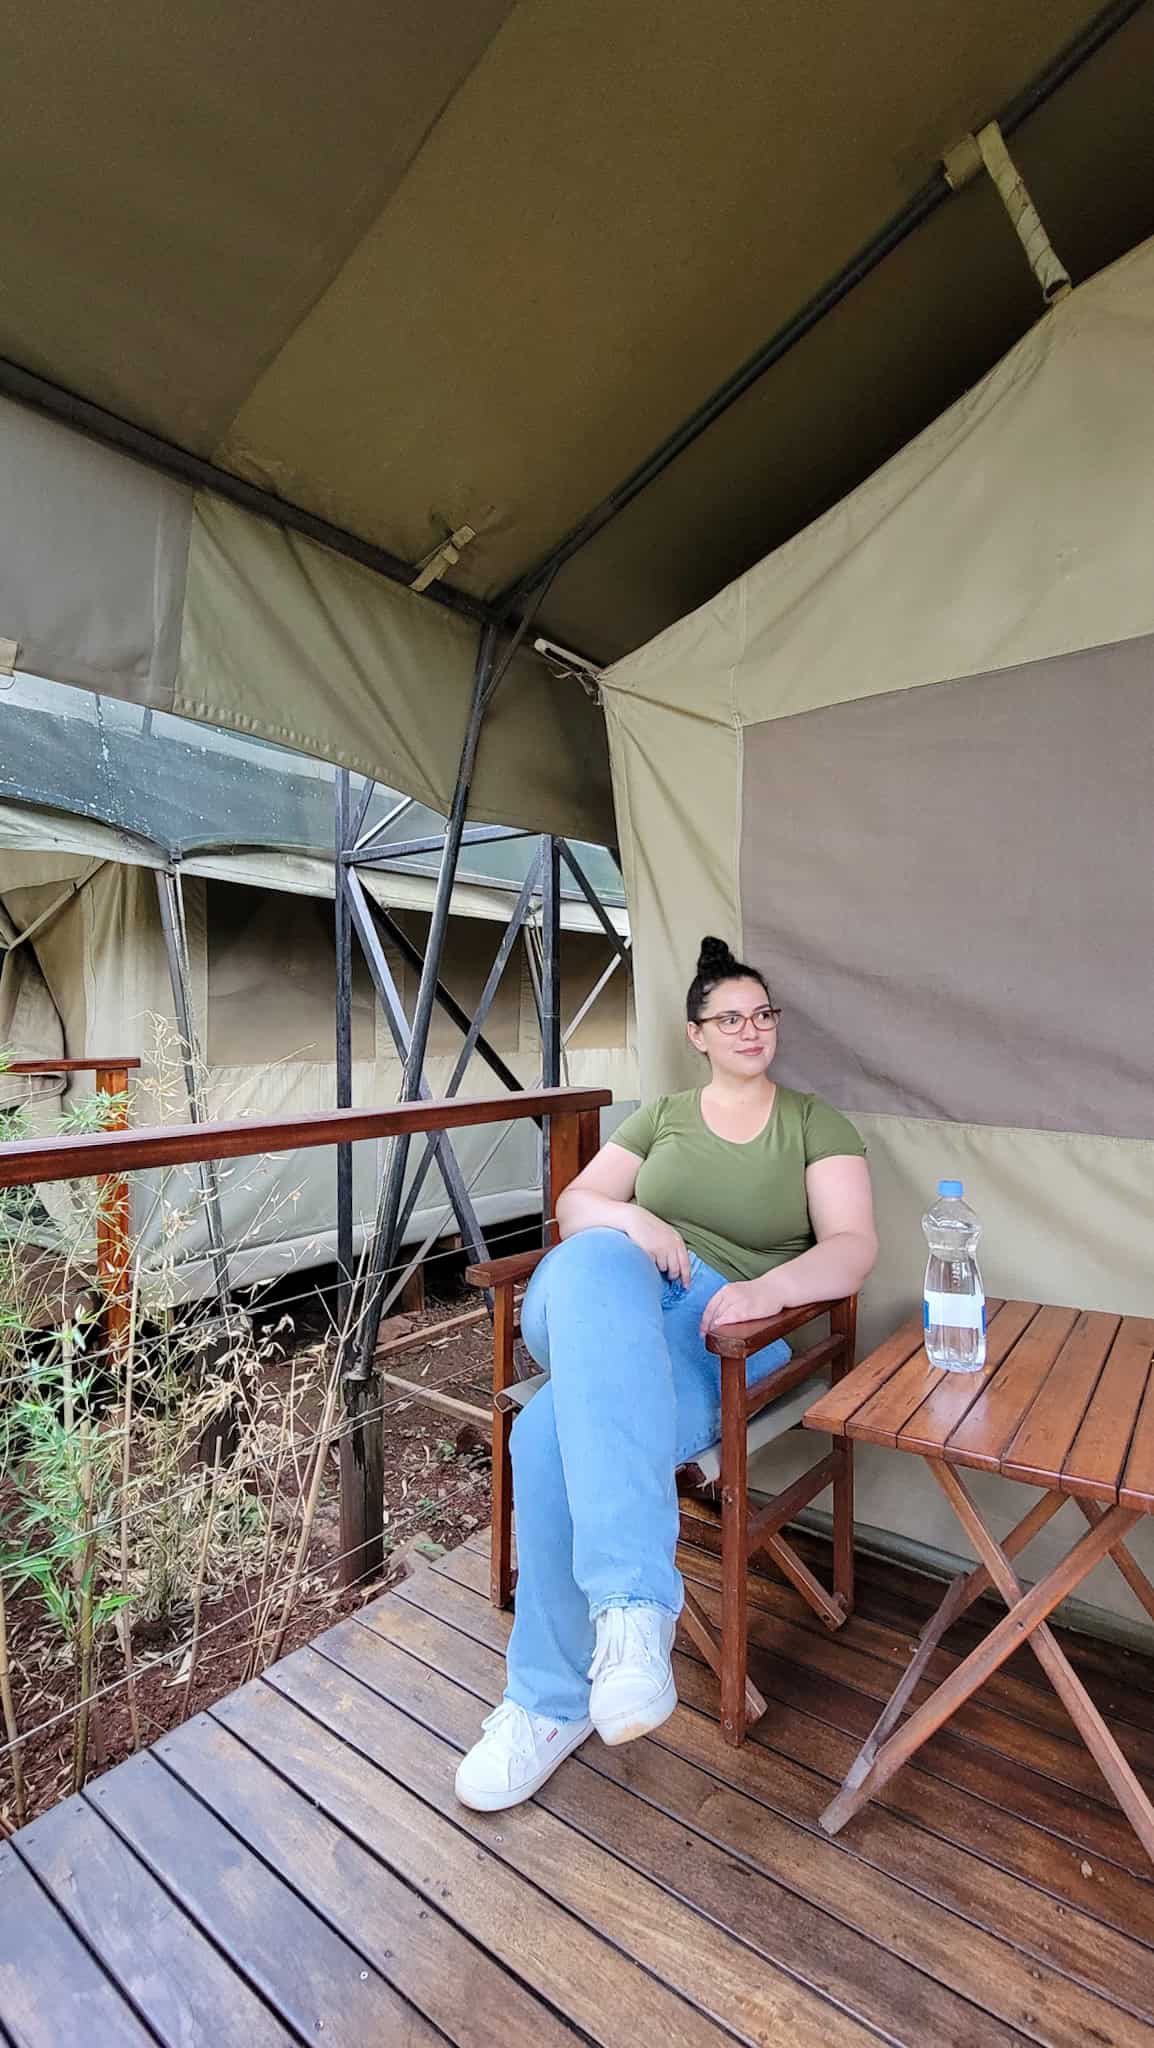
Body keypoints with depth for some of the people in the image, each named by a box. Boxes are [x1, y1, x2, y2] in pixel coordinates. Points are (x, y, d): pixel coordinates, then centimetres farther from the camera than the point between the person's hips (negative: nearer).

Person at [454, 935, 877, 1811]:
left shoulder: (817, 1124, 15)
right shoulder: (663, 1114, 22)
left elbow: (853, 1245, 0)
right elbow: (573, 1204, 15)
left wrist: (768, 1287, -22)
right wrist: (630, 1219, -11)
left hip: (721, 1328, -2)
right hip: (605, 1305, 3)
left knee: (557, 1432, -35)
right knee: (596, 1264, -41)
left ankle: (552, 1702, -18)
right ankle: (635, 1601, -47)